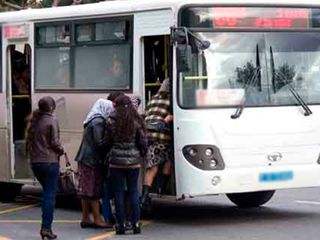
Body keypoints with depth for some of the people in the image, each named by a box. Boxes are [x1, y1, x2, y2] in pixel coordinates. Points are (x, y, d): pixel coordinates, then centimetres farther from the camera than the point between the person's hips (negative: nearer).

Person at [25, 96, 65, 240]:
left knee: (47, 192, 19)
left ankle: (45, 226, 17)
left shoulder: (33, 121, 9)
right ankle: (46, 227, -7)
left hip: (35, 162, 7)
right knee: (50, 194, -2)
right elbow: (54, 142, -13)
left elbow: (28, 140, 11)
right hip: (49, 162, -7)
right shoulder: (52, 121, -10)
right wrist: (61, 151, 5)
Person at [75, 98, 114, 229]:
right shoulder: (98, 122, -14)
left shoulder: (92, 120, 15)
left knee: (86, 190, 11)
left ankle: (85, 218, 15)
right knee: (95, 189, -4)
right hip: (93, 159, -9)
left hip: (85, 159, 9)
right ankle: (97, 219, 0)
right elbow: (99, 143, -19)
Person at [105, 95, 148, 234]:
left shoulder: (111, 122, -5)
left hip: (116, 161, -1)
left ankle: (120, 224, 4)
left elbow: (107, 142, 1)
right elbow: (143, 142, 0)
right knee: (133, 191, 9)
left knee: (118, 192, 4)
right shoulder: (136, 121, -2)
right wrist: (142, 154, 19)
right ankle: (136, 223, 7)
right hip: (133, 161, 1)